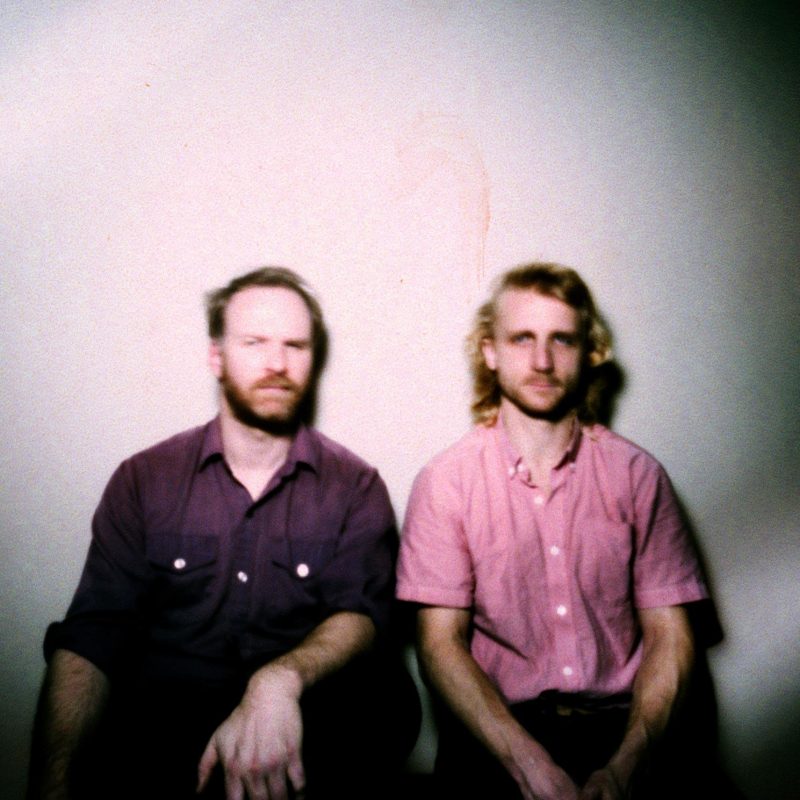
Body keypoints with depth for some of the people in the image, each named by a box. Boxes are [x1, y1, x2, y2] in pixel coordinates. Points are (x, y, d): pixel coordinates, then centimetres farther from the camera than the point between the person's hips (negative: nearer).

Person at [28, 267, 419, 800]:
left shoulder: (356, 486, 6)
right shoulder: (143, 480, 8)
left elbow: (364, 614, -9)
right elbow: (89, 641, 1)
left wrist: (280, 681, -33)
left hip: (307, 724, 0)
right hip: (161, 725, 0)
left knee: (387, 694, -31)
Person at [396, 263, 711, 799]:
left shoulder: (637, 474, 5)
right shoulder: (446, 482, 1)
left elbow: (670, 635, 3)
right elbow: (441, 643, -4)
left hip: (619, 723, 2)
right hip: (495, 728, -2)